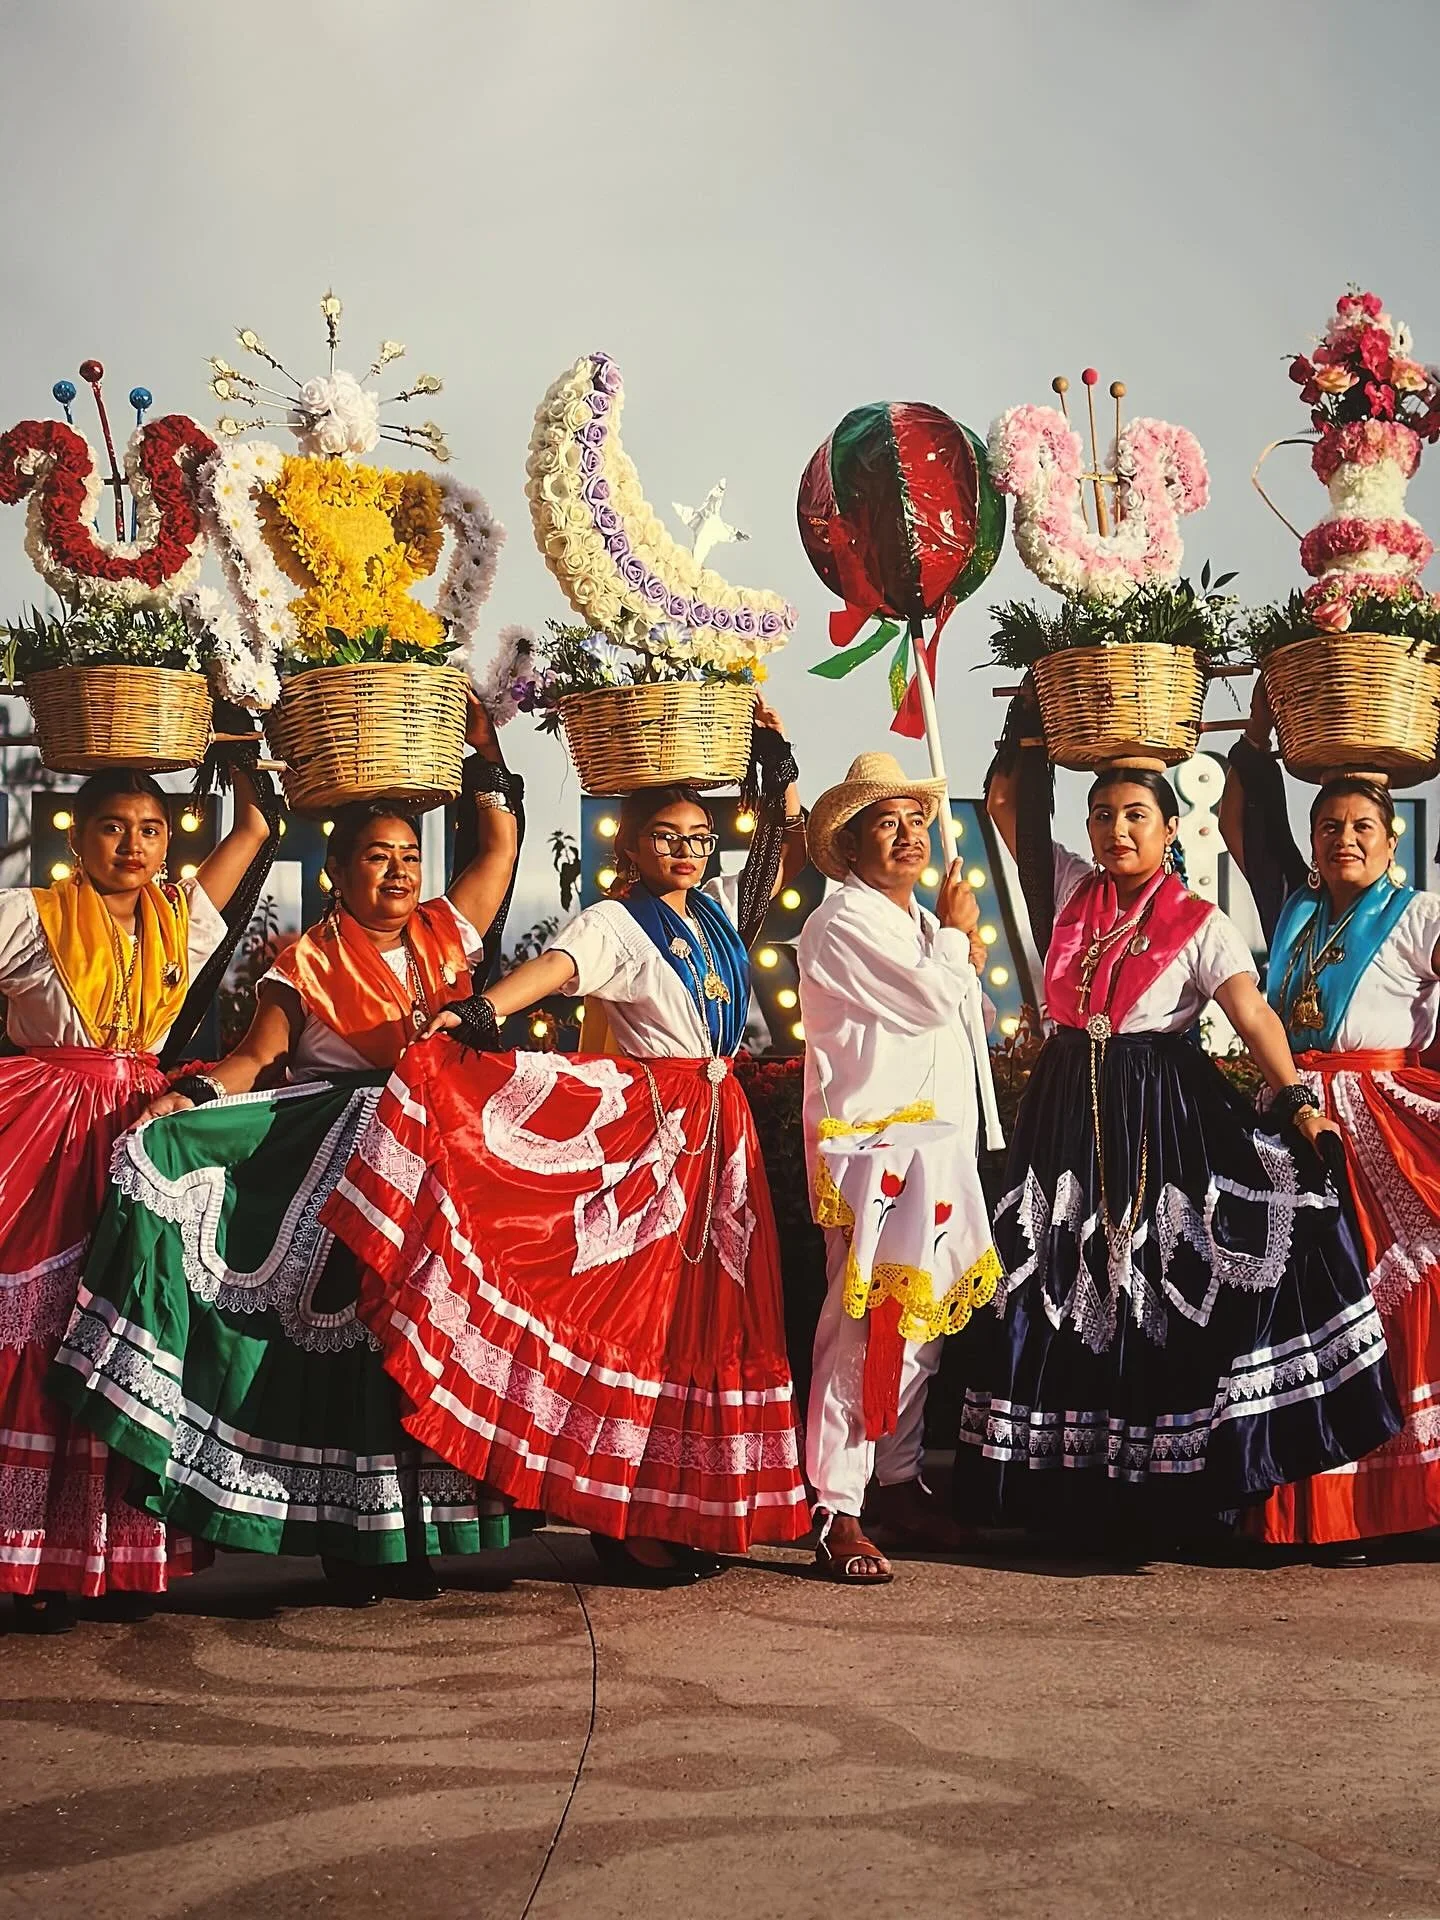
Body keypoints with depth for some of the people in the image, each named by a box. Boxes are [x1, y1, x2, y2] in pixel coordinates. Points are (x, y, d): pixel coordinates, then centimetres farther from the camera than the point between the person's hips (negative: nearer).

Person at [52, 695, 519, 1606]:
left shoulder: (445, 935, 13)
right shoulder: (307, 964, 5)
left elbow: (500, 842, 17)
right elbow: (259, 1058, -3)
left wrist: (483, 748, 13)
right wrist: (191, 1096, -20)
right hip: (332, 1170, -3)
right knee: (340, 1329, -9)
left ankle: (411, 1533, 3)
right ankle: (346, 1539, -3)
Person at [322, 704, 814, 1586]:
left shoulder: (720, 908, 14)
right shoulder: (618, 923, -7)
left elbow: (794, 846, 26)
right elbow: (555, 965, -26)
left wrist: (779, 759, 15)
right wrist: (484, 1012, -44)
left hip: (720, 1131, 7)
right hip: (646, 1131, -7)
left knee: (706, 1318, 8)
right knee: (639, 1315, -8)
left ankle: (690, 1509, 15)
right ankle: (628, 1520, -2)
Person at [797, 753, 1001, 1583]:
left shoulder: (922, 920, 19)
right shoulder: (844, 922, -10)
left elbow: (962, 1025, 26)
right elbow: (933, 1000, -16)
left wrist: (969, 964, 9)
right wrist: (957, 935, 1)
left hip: (936, 1138, 9)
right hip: (871, 1143, -9)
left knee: (926, 1315, 10)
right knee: (866, 1321, -11)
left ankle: (900, 1481, 21)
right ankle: (838, 1511, -8)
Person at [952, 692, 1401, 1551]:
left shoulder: (1200, 925, -4)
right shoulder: (1072, 889, 8)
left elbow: (1252, 1013, -17)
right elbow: (1005, 799, 14)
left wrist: (1296, 1098, -29)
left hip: (1165, 1116, -4)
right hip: (1067, 1108, 4)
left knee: (1165, 1292, -7)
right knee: (1067, 1289, 5)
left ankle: (1165, 1488, 0)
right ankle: (1075, 1484, 12)